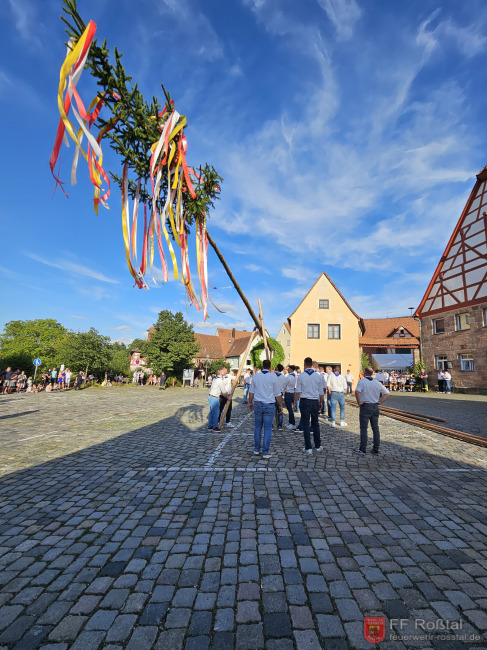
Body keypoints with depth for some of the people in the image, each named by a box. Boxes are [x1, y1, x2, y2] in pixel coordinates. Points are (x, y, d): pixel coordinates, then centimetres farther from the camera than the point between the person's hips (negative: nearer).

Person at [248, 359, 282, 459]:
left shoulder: (256, 376, 4)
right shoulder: (273, 377, -4)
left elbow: (251, 391, 11)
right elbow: (277, 394, -1)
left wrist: (250, 402, 24)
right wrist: (280, 405, 11)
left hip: (257, 404, 3)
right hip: (269, 405, -3)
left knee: (257, 427, 14)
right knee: (267, 428, 4)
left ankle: (256, 450, 23)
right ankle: (265, 452, 7)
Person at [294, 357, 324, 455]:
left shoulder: (301, 376, -7)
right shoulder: (318, 376, 1)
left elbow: (298, 392, -7)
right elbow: (321, 392, 7)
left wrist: (295, 402, 4)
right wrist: (321, 402, 21)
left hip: (304, 401, -3)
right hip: (315, 402, 3)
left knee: (305, 424, 4)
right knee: (315, 424, 16)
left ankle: (308, 448, 7)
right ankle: (318, 446, 25)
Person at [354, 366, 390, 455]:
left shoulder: (362, 381, -10)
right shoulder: (378, 383, 6)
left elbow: (357, 391, -27)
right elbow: (387, 393, 11)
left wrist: (359, 402, -15)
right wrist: (379, 402, 8)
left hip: (365, 407, -5)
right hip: (375, 407, 5)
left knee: (363, 428, 1)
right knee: (375, 428, 13)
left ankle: (362, 450, 4)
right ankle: (376, 449, 19)